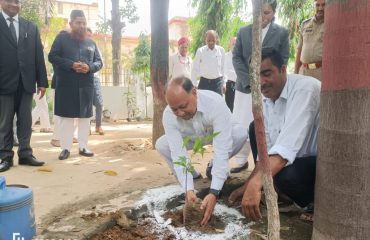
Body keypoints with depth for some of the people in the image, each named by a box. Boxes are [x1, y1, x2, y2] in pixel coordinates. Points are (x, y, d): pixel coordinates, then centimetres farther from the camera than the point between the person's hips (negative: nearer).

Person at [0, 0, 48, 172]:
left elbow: (39, 55, 9)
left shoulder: (31, 27, 13)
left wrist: (42, 81, 2)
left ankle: (25, 154, 14)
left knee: (25, 121, 6)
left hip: (26, 82, 3)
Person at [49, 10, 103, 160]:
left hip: (86, 85, 3)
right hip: (66, 85, -3)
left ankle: (83, 147, 15)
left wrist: (89, 67, -10)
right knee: (66, 116, -1)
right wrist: (71, 65, -17)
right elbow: (52, 56, -3)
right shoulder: (62, 38, 5)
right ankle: (65, 148, 8)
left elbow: (99, 62, 12)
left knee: (85, 117, 6)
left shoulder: (91, 43, 14)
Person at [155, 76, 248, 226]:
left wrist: (214, 192, -51)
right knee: (161, 145, -24)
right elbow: (178, 154, -33)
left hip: (216, 134, -1)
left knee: (241, 133, -32)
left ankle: (216, 170, -5)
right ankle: (190, 177, 0)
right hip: (189, 138, 2)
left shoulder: (216, 103, -42)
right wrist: (189, 189, -44)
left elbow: (221, 151, -45)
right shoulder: (168, 115, -32)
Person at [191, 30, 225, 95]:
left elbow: (223, 68, 8)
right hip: (204, 82, 0)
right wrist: (193, 85, 1)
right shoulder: (200, 51, -1)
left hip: (218, 82, 1)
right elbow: (195, 69, 3)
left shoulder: (221, 50, 2)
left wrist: (224, 83, 8)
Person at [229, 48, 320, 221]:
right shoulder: (266, 97, -4)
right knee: (256, 130, 2)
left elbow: (288, 144, -40)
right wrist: (249, 184, -6)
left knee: (286, 176, -33)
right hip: (299, 156, 8)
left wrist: (255, 184, -48)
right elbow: (266, 148, -2)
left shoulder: (305, 88, -28)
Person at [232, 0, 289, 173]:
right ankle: (241, 160, 18)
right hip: (245, 86, 2)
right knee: (241, 126, 4)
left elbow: (283, 60, 1)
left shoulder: (282, 33, 4)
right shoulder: (243, 31, 9)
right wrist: (249, 81, -9)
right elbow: (236, 57, 4)